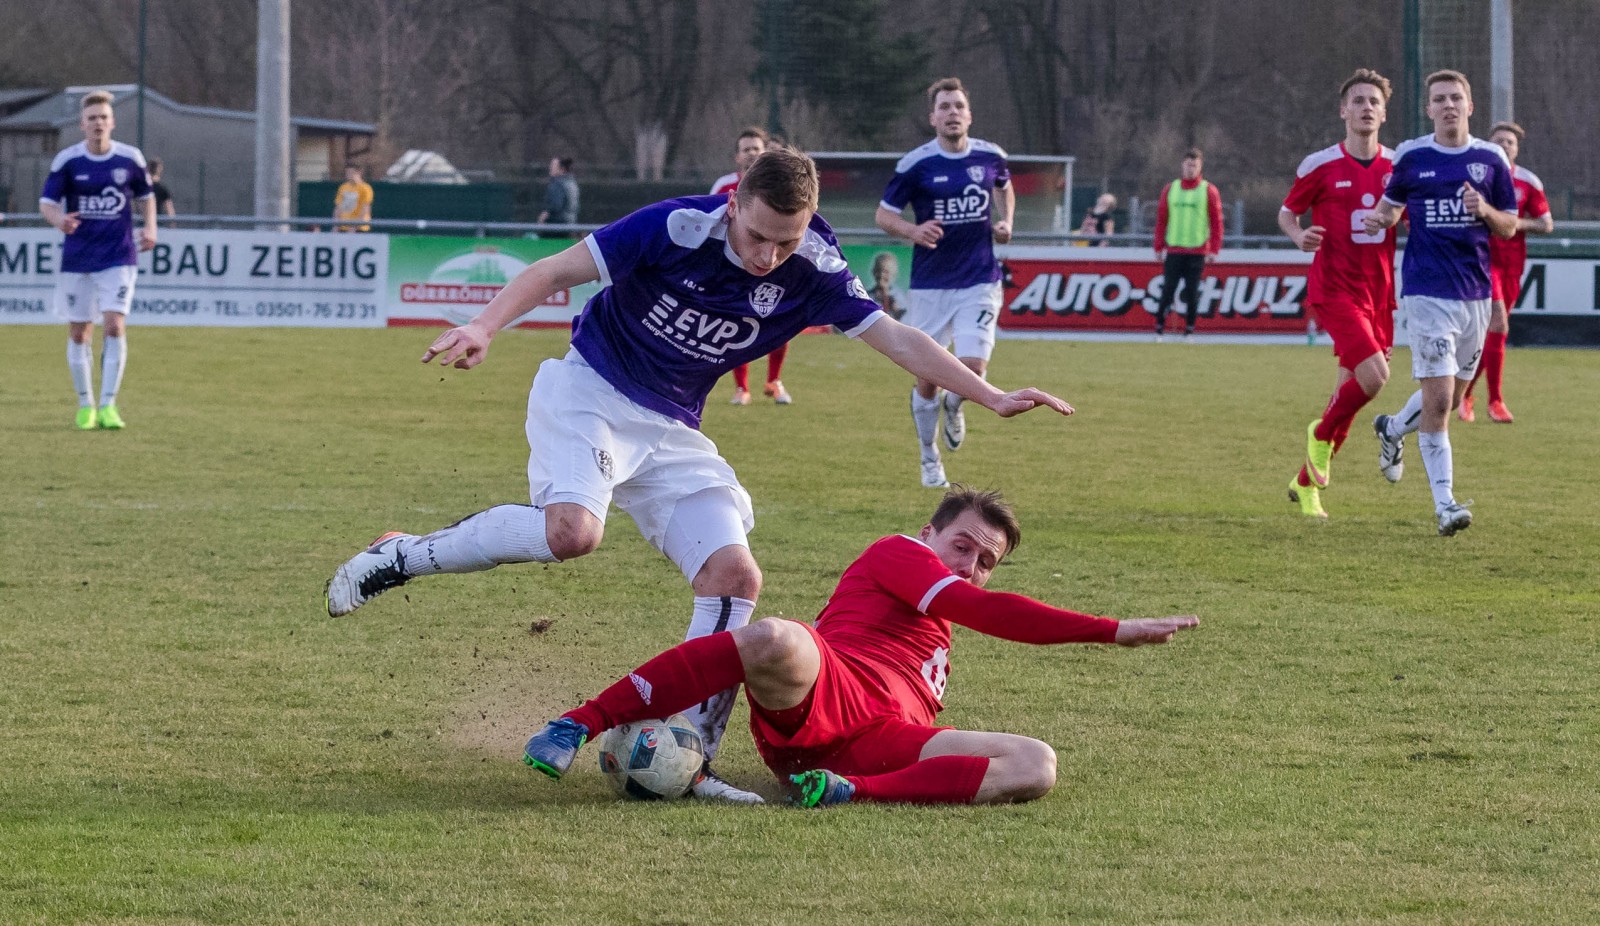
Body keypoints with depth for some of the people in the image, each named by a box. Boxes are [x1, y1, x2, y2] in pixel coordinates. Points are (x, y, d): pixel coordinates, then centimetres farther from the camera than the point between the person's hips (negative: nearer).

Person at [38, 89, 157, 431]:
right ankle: (85, 404, 20)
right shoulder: (66, 161, -4)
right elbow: (47, 202, -2)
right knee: (79, 332, 6)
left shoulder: (131, 159, -1)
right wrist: (59, 219, -25)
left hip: (118, 258, -1)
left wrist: (149, 227, -2)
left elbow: (145, 196, 15)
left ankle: (108, 405, -11)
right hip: (77, 258, 1)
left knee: (115, 325, -15)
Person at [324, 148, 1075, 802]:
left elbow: (897, 339, -2)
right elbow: (556, 271, -18)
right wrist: (484, 327, -32)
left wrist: (992, 398, -7)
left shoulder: (810, 273, -10)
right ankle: (402, 556, -14)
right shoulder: (677, 228, -22)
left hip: (671, 433, 5)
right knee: (572, 530, -33)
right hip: (586, 391, -5)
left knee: (735, 576, -11)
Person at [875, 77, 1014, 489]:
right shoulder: (915, 164, -8)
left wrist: (1005, 222, 6)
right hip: (930, 284, -1)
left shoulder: (990, 156, 1)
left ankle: (953, 406, 23)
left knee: (973, 369, -14)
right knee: (927, 378, 3)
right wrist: (912, 231, -21)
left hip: (979, 281, 1)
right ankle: (930, 461, 24)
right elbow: (884, 214, -1)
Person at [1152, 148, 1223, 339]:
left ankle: (1189, 331, 7)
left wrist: (1214, 250, -5)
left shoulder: (1209, 191, 4)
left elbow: (1217, 222, 2)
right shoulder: (1171, 189, 9)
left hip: (1198, 252, -1)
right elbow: (1161, 219, 10)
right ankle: (1160, 329, 0)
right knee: (1167, 291, -4)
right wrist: (1158, 248, 6)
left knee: (1192, 292, 0)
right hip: (1174, 250, 1)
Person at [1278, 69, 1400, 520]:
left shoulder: (1397, 166, 6)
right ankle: (1322, 434, 6)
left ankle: (1307, 482, 24)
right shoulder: (1320, 166, -4)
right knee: (1373, 376, -23)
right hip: (1334, 290, -5)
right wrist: (1300, 236, -14)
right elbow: (1286, 213, 7)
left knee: (1350, 391, 8)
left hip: (1378, 293, 5)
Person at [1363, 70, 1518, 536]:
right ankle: (1445, 503, -9)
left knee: (1451, 399, 14)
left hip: (1476, 292, 3)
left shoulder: (1491, 158, 5)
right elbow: (1391, 202, 18)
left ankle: (1392, 430, 45)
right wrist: (1381, 218, -5)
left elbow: (1510, 226, 10)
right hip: (1427, 291, -3)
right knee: (1439, 400, -13)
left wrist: (1486, 211, -12)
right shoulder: (1410, 156, 1)